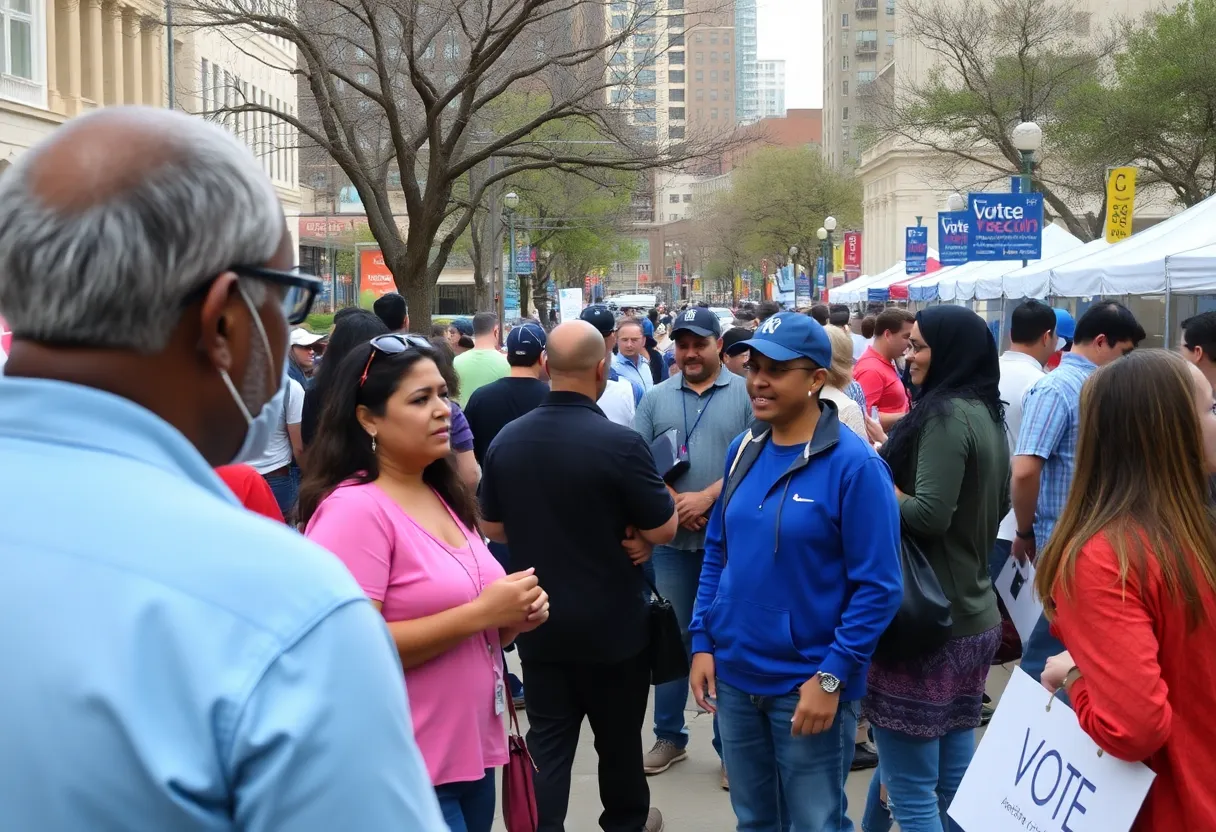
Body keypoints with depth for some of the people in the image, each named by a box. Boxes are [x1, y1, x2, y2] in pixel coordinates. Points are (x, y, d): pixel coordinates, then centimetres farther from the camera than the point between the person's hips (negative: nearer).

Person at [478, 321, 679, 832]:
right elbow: (664, 529, -13)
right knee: (618, 736, 17)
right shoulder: (619, 442, -21)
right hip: (611, 623, -3)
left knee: (547, 741, 10)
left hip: (538, 622, 3)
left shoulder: (506, 440, -5)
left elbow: (492, 527, 7)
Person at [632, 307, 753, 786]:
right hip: (672, 539, 3)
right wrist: (674, 502, -11)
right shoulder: (656, 398, 7)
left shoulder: (745, 394, -3)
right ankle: (669, 736, 25)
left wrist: (708, 497, -16)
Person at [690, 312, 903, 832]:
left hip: (806, 685, -5)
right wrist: (703, 641, 5)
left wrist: (832, 676, -18)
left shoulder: (854, 464, -15)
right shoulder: (743, 450, 3)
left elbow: (877, 586, -15)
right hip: (733, 675, 6)